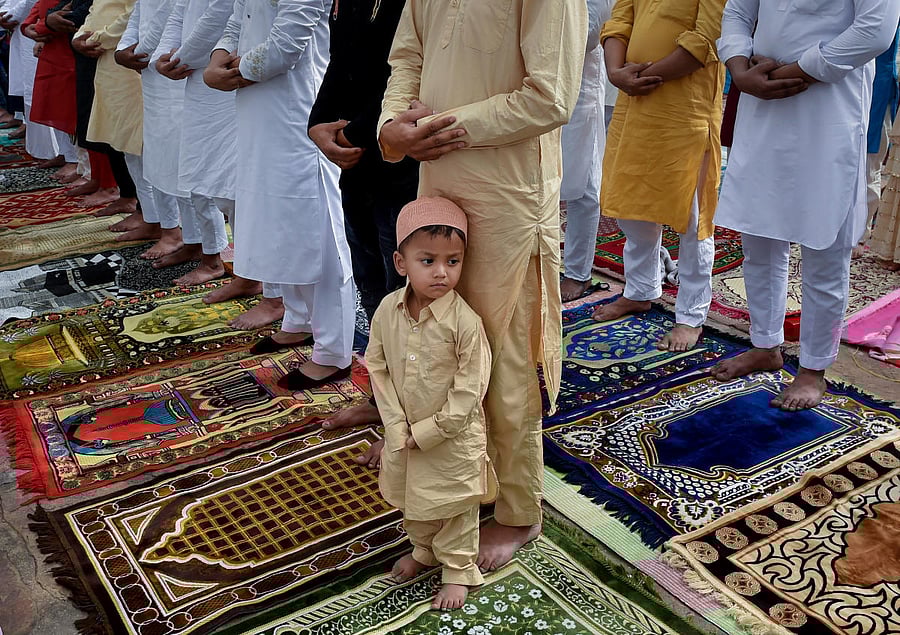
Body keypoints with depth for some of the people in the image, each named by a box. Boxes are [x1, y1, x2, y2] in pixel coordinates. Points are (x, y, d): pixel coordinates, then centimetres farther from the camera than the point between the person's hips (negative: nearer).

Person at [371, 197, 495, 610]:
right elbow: (377, 367, -4)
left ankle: (458, 571, 37)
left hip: (453, 438, -5)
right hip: (403, 436, 5)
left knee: (455, 507, 15)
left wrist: (425, 433, -18)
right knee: (412, 502, 26)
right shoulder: (388, 311, -11)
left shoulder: (465, 322, -24)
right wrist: (397, 426, -11)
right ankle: (424, 550, 52)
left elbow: (468, 392, -20)